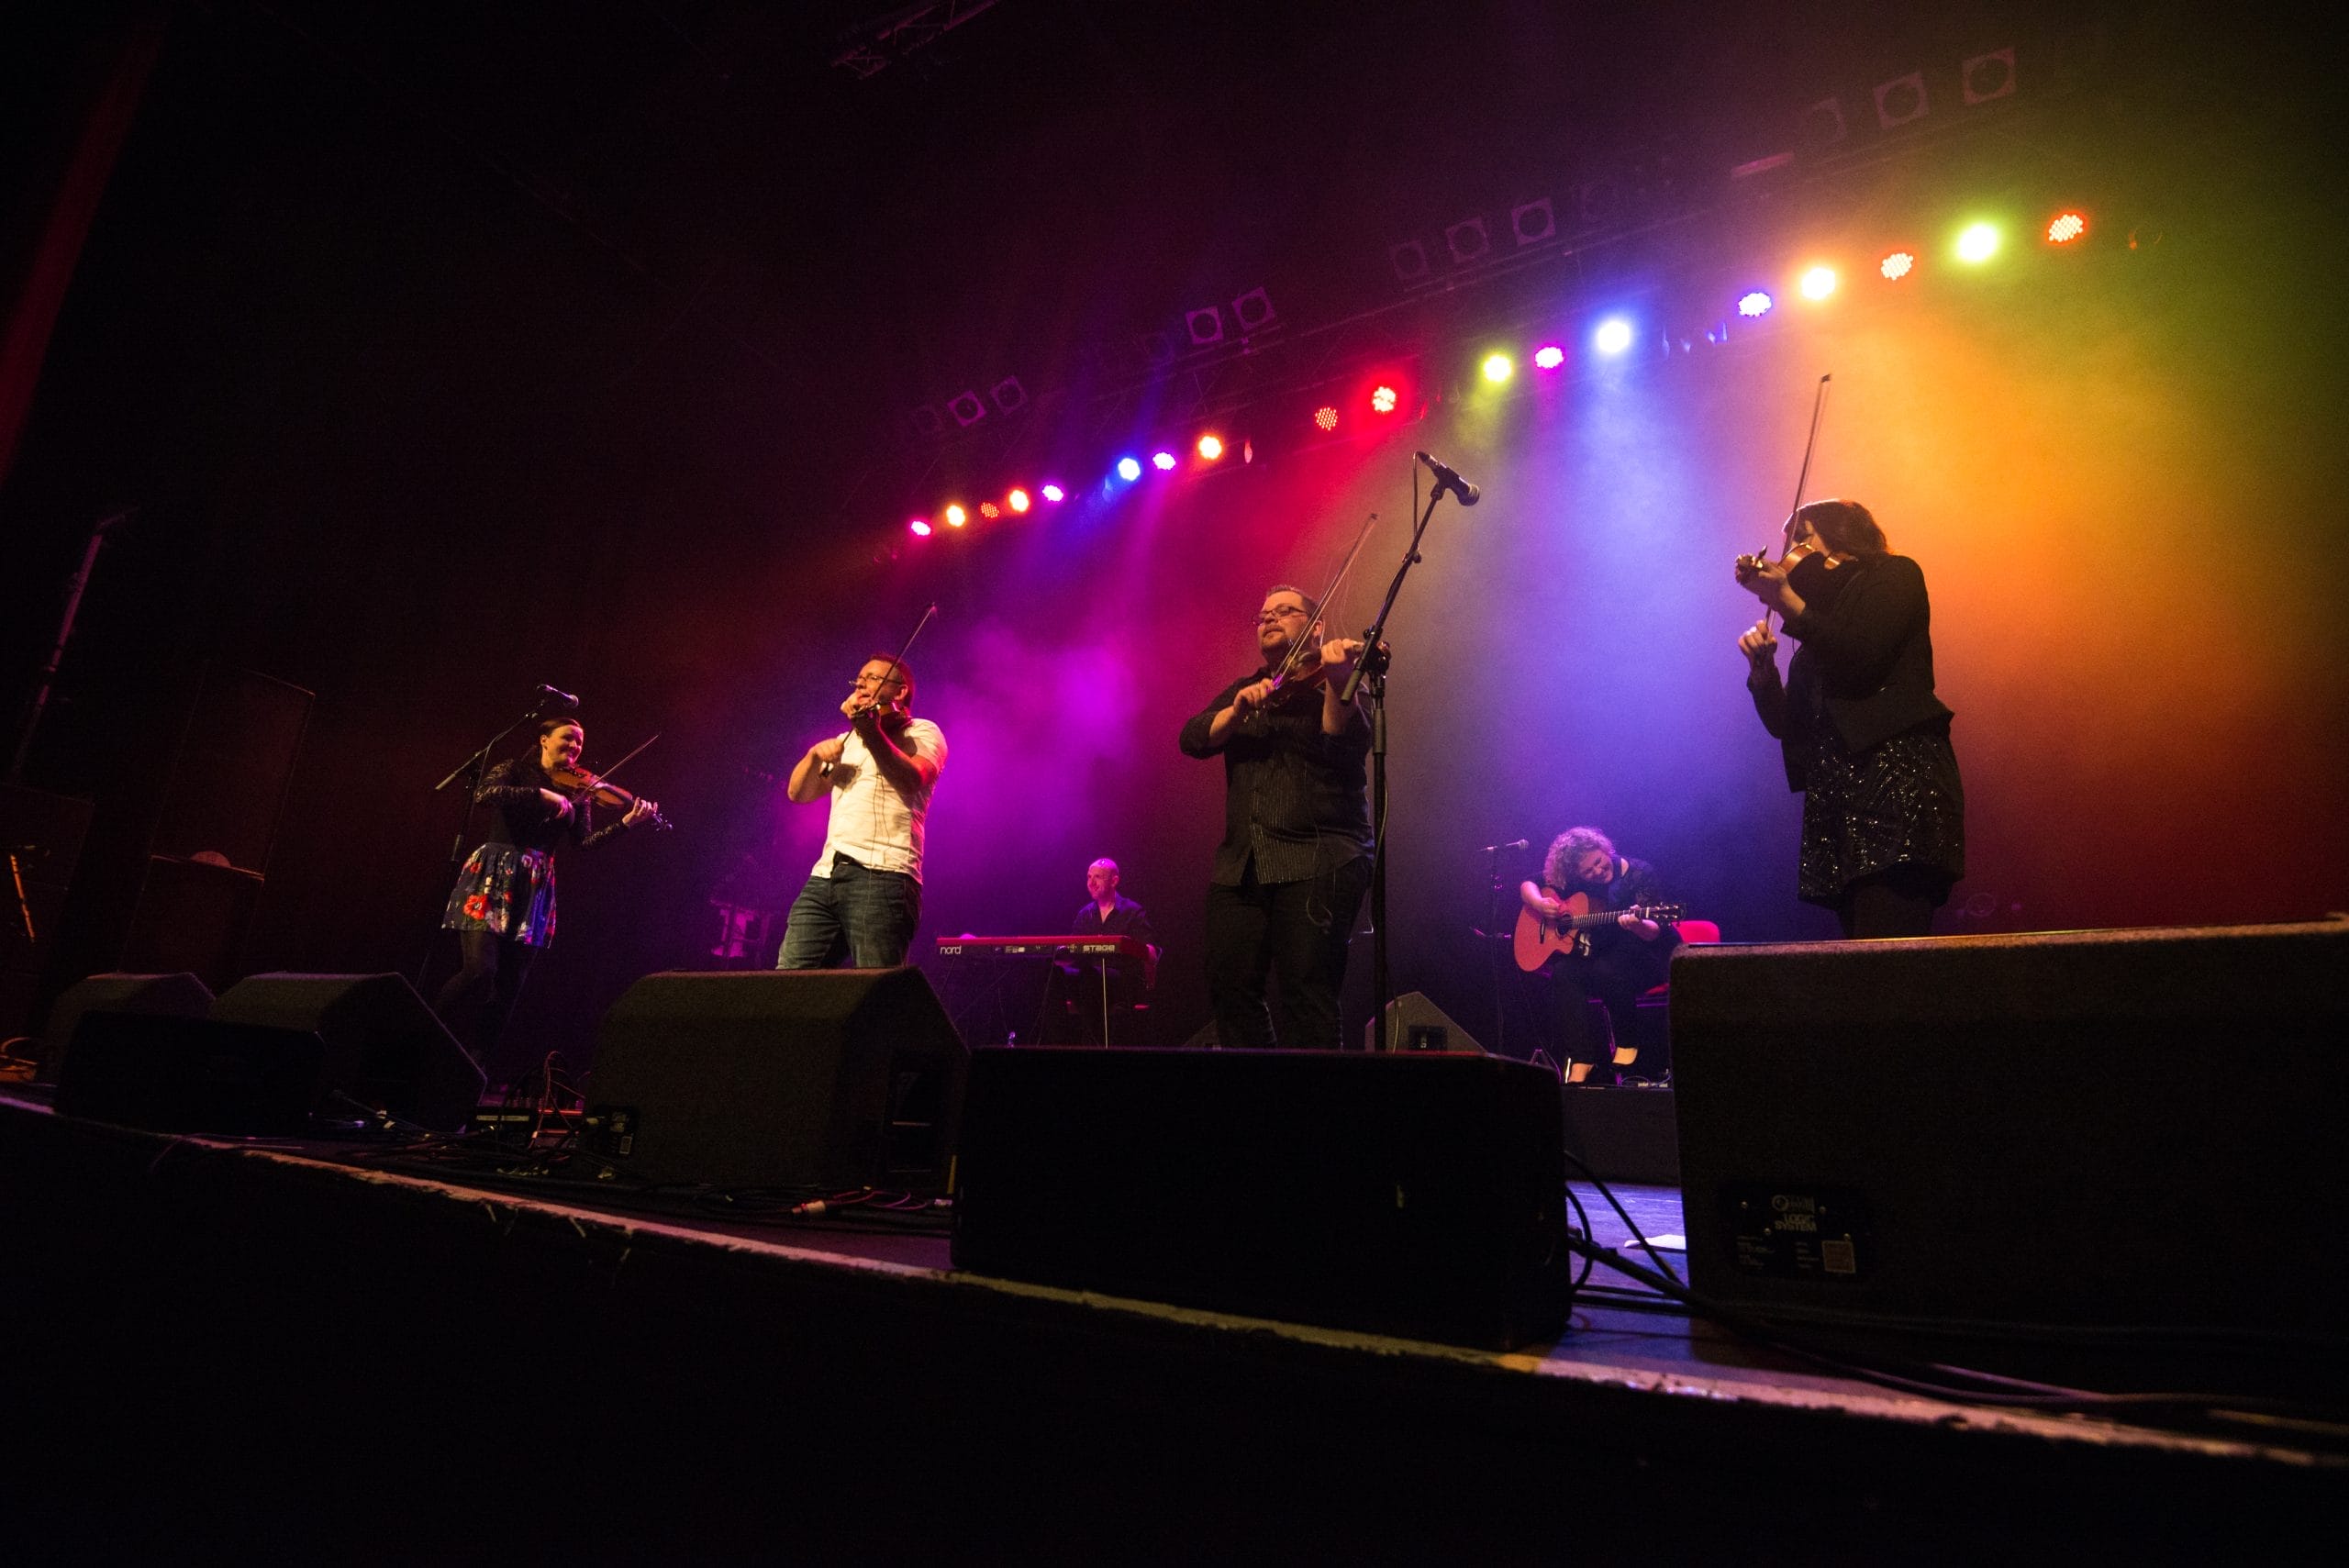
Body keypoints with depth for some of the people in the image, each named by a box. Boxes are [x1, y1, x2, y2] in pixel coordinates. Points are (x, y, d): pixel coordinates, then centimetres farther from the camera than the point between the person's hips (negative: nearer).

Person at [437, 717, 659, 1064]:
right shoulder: (514, 770, 3)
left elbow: (585, 842, 1)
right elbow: (483, 795, -17)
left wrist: (626, 822, -13)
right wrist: (542, 795, -22)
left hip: (535, 887, 4)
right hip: (493, 876, -4)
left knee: (510, 983, 2)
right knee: (480, 970, -16)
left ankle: (475, 1063, 12)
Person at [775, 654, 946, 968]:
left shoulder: (921, 733, 8)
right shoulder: (847, 741, 29)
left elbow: (911, 780, -14)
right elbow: (798, 793, 20)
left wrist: (870, 730, -26)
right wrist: (815, 754, 1)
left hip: (881, 875, -6)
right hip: (825, 875, 6)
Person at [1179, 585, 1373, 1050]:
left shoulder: (1334, 684, 6)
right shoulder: (1242, 690, 21)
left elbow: (1348, 744, -14)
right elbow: (1194, 739, 4)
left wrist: (1337, 683, -30)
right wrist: (1238, 709, -13)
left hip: (1317, 858, -5)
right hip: (1241, 865, 5)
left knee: (1308, 990, -12)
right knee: (1230, 985, 0)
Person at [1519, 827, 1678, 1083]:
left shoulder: (1640, 874, -12)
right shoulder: (1574, 881, 1)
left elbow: (1654, 932, -19)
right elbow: (1527, 886, 9)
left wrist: (1637, 925, -43)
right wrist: (1540, 904, -13)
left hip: (1648, 955, -4)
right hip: (1600, 954, 4)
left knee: (1608, 971, -36)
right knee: (1563, 972, -26)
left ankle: (1627, 1043, -10)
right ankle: (1580, 1063, -25)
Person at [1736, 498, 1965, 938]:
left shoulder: (1894, 575, 11)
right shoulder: (1819, 628, 26)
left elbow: (1860, 660, -9)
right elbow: (1785, 724, 19)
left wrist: (1787, 600, -6)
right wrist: (1761, 667, 3)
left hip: (1897, 784, -6)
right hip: (1837, 797, 6)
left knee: (1886, 952, -19)